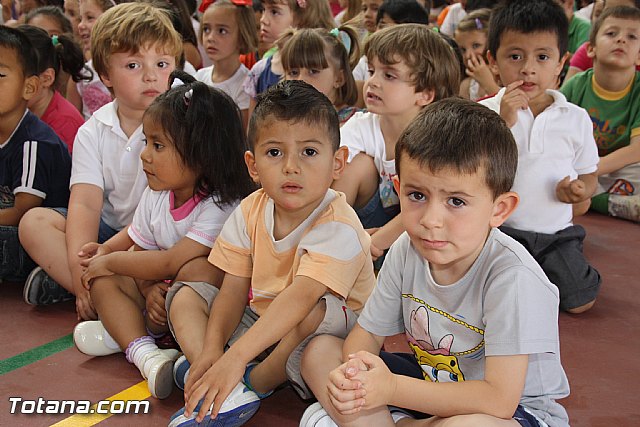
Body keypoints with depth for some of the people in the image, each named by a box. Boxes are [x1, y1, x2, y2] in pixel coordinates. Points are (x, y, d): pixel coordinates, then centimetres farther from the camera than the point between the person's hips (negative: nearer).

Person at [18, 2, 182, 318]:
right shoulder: (93, 132, 2)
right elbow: (85, 203, -9)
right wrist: (82, 276, -25)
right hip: (109, 230, 4)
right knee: (34, 222, -14)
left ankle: (60, 283, -26)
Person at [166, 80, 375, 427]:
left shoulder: (338, 228, -27)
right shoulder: (249, 212, -6)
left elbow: (301, 296, -39)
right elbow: (235, 288, -7)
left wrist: (236, 357, -48)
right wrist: (211, 347, -23)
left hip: (333, 331, -6)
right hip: (259, 320, 7)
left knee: (318, 311, -38)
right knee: (184, 296, -4)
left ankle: (256, 382, -11)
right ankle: (226, 392, -25)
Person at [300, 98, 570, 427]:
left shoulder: (511, 276, -30)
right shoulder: (406, 251, -11)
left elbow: (499, 398, -30)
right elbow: (368, 330, 0)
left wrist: (392, 389, -30)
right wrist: (353, 375, -25)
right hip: (431, 381, 6)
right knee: (320, 352, -3)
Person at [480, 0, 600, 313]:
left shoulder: (576, 118, 2)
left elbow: (589, 175, 11)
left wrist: (580, 190, -13)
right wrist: (503, 122, -23)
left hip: (555, 232, 2)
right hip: (499, 227, -2)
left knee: (580, 302, -9)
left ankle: (536, 273, 20)